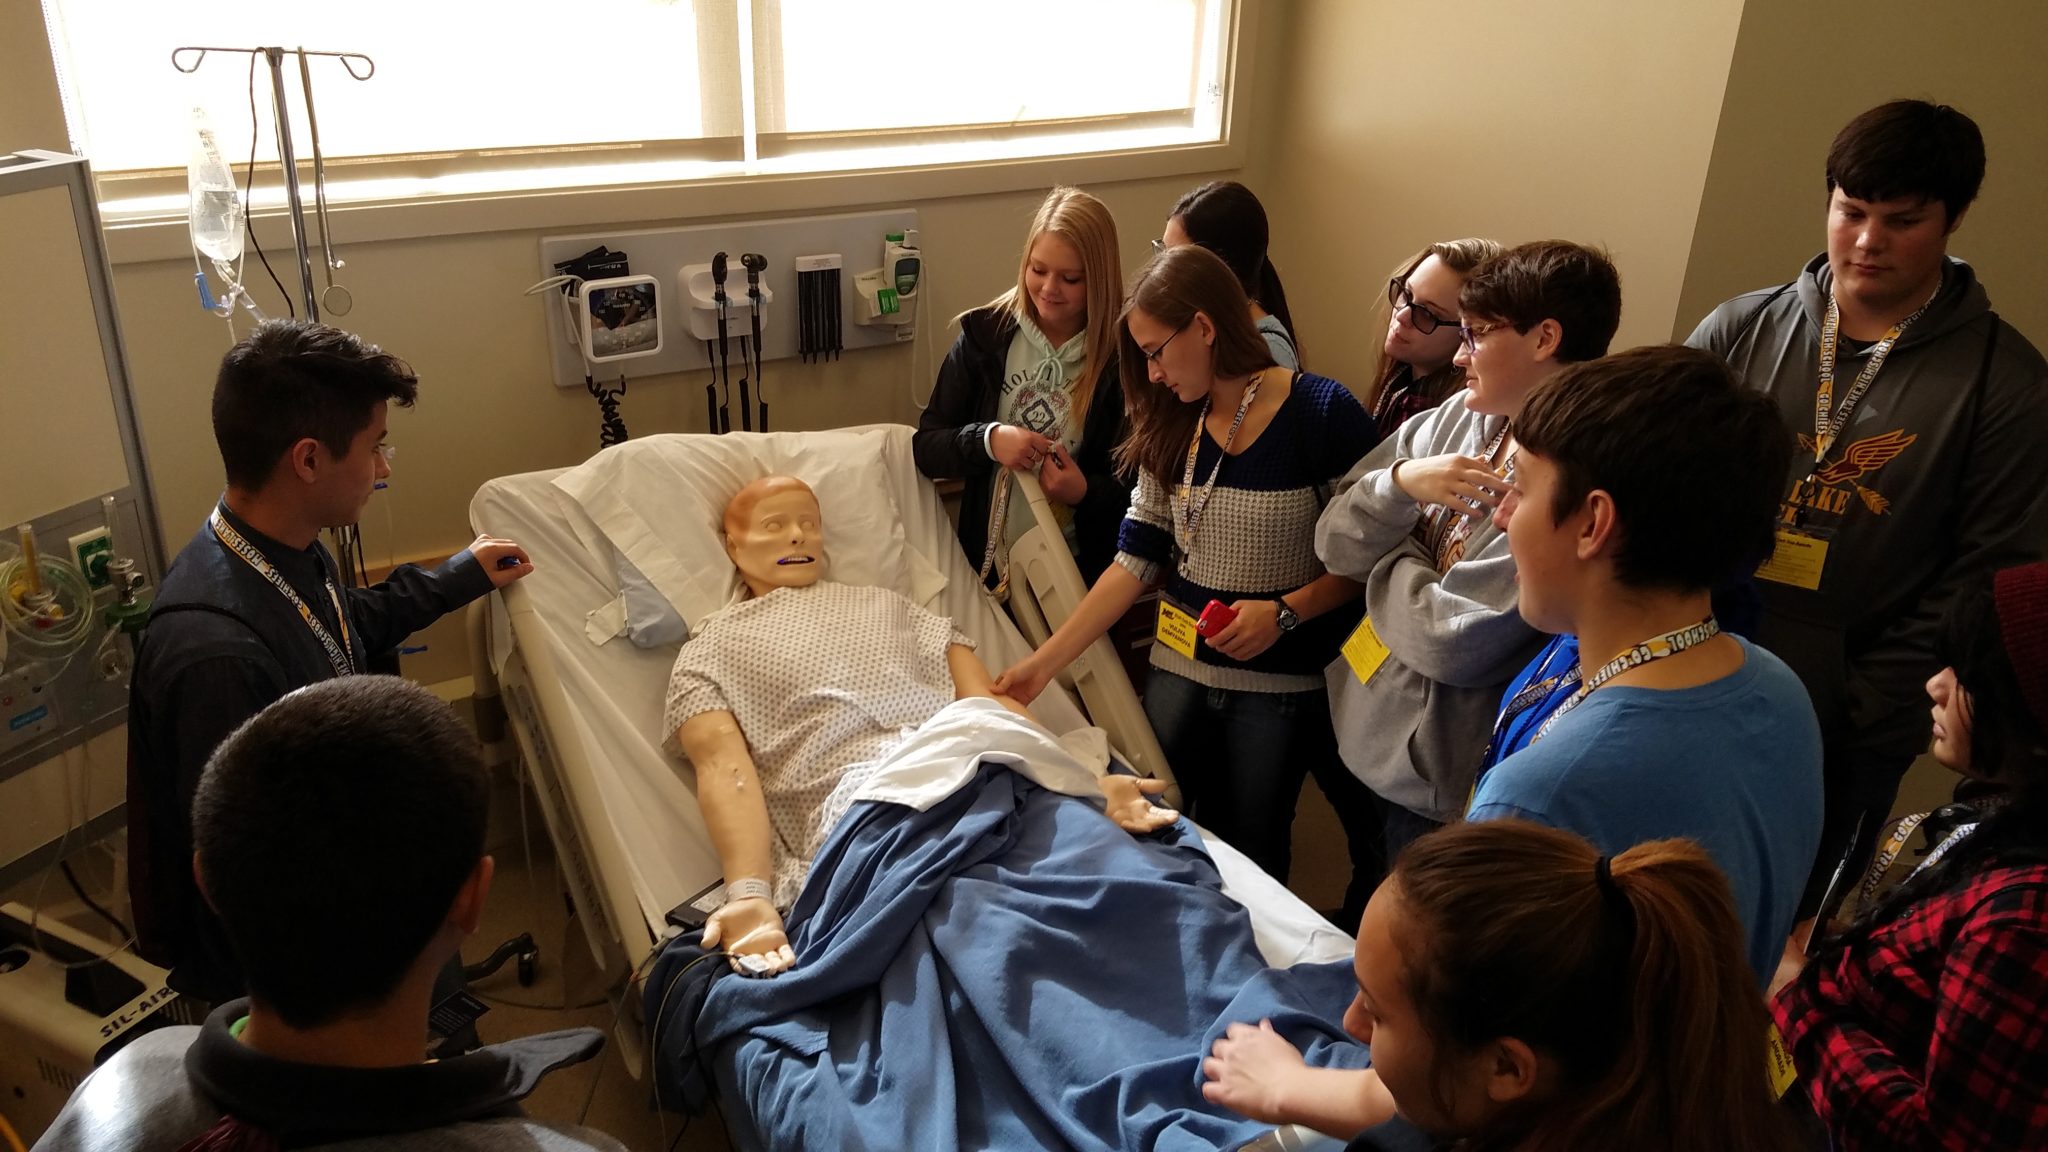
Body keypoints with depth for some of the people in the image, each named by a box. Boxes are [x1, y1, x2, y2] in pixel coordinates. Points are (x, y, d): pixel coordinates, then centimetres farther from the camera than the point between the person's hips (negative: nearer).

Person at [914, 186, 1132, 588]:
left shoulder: (1123, 356, -7)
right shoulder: (986, 334, 0)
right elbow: (925, 447, 3)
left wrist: (1085, 494, -17)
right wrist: (987, 440, -14)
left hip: (1084, 571, -2)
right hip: (991, 561, 2)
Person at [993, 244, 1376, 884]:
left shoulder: (1322, 413, -14)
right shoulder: (1170, 430, 2)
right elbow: (1137, 561, 0)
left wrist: (1284, 612, -23)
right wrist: (1044, 663, -6)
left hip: (1282, 683, -4)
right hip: (1180, 669, 4)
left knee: (1250, 860, 10)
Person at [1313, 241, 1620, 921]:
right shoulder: (1458, 418, -1)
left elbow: (1452, 642, -26)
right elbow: (1335, 546, -1)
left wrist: (1389, 560, -9)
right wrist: (1400, 481, -19)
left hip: (1435, 787, -7)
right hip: (1361, 732, 7)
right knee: (1357, 922, 29)